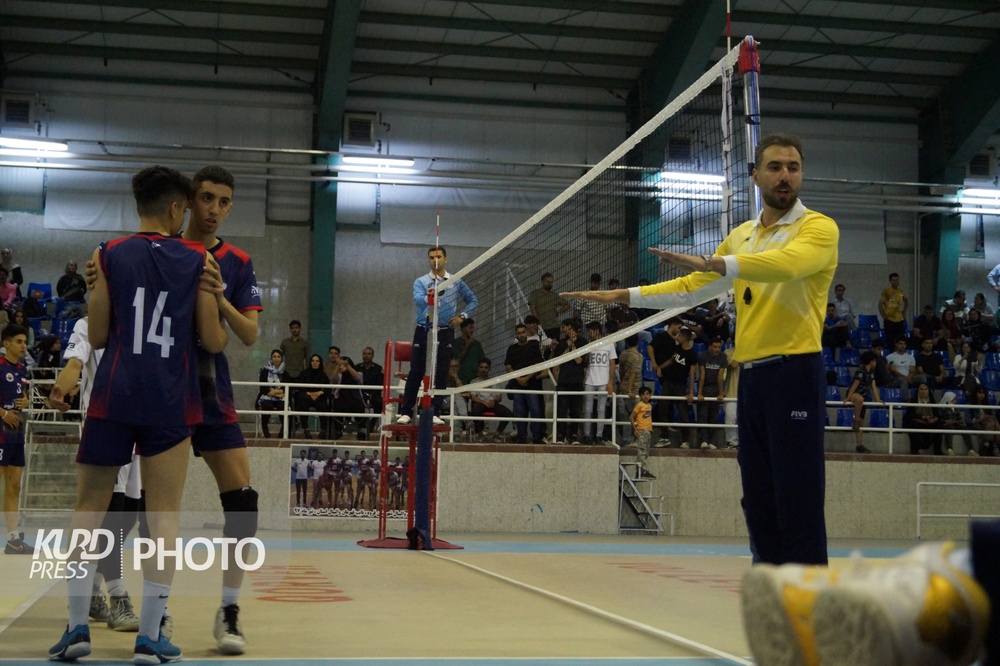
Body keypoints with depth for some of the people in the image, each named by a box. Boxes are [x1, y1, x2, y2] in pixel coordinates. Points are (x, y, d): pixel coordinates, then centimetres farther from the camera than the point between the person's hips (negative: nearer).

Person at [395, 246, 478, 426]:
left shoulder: (456, 282, 7)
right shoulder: (421, 282, 2)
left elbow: (473, 301, 16)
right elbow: (417, 300, -19)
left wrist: (462, 316, 0)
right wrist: (428, 297, -42)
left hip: (445, 333, 1)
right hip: (423, 332, -1)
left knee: (441, 374, 0)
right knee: (416, 373, -1)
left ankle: (435, 413, 6)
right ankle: (406, 412, 3)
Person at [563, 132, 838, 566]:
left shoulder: (818, 227, -2)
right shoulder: (741, 237, 19)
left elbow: (787, 263, -24)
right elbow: (692, 287, 26)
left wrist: (714, 264, -37)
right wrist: (624, 296, 20)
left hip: (795, 372, -7)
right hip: (751, 374, 7)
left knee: (798, 503, -9)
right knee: (758, 503, 7)